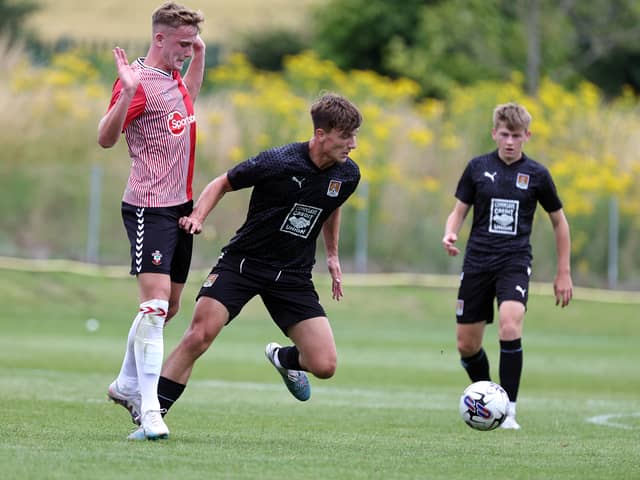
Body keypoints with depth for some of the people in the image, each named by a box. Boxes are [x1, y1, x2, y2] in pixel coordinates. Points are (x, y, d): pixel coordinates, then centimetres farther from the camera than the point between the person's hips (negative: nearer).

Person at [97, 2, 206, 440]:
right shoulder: (140, 80, -14)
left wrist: (199, 58, 27)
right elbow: (106, 138, -22)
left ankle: (127, 384, 30)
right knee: (155, 304, -18)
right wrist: (127, 93, -35)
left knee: (170, 306, 14)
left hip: (181, 206, 9)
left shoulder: (173, 77, 13)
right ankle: (149, 409, -21)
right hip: (149, 209, -9)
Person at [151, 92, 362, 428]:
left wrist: (332, 255, 28)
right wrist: (197, 217, -17)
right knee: (200, 335, -22)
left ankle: (284, 358, 28)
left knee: (325, 366, -8)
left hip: (293, 275, 4)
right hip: (243, 261, -4)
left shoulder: (347, 175, -2)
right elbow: (223, 183, -2)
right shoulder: (277, 162, -17)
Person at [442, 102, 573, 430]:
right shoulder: (478, 167, 3)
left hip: (515, 262, -2)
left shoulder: (536, 174, 1)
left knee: (509, 328, -26)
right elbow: (459, 210, 10)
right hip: (477, 263, 2)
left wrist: (563, 273, 9)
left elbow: (559, 221, 11)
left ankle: (508, 410, -18)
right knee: (467, 345, 3)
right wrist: (450, 234, -13)